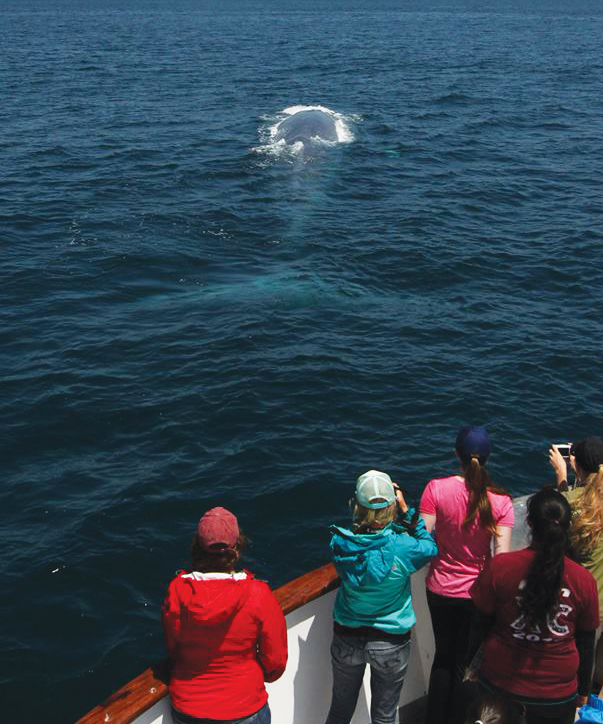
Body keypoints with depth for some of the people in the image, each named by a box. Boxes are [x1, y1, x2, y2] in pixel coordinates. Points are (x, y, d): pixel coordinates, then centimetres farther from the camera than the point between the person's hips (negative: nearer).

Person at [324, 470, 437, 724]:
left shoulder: (340, 543, -21)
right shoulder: (402, 548, -27)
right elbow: (430, 547, -5)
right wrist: (406, 509, -5)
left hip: (347, 641, 2)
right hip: (390, 644, -2)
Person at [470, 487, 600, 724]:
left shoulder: (499, 566, -18)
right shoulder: (584, 580, -13)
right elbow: (585, 644, -1)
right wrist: (583, 691, 14)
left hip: (500, 683, 0)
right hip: (557, 694, 0)